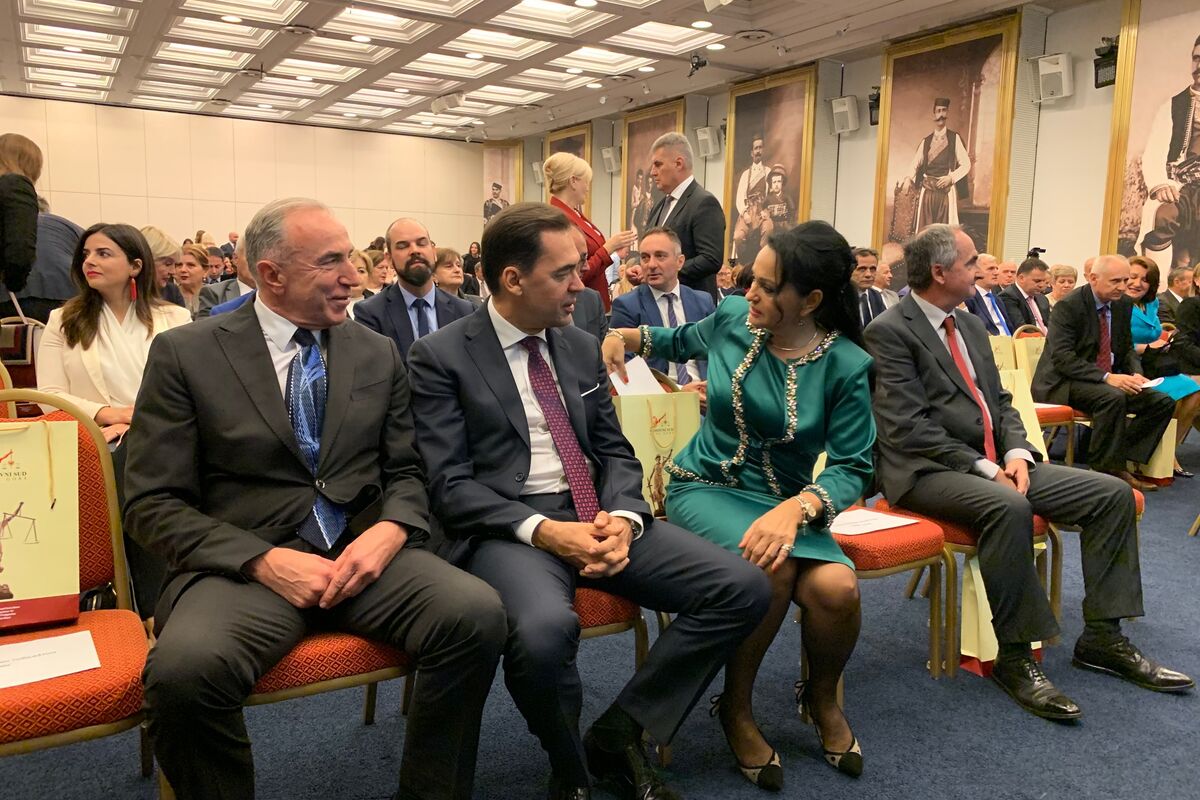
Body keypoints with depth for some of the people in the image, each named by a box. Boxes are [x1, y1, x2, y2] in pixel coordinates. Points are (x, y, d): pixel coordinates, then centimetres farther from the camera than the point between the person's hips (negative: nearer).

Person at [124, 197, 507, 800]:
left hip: (364, 551, 3)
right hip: (245, 563, -2)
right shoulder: (185, 354, 1)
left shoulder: (379, 355, 11)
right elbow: (153, 503, -2)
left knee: (477, 614, -25)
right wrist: (265, 561, -16)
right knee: (184, 667, -34)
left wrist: (389, 531, -10)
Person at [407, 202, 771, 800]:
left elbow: (615, 453, 14)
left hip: (596, 516, 6)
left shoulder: (583, 347, 13)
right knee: (545, 629, -38)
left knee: (743, 589, -12)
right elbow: (449, 483, -9)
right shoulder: (440, 357, -3)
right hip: (507, 527, -5)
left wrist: (622, 517, -8)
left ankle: (618, 734, 2)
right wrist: (544, 531, -22)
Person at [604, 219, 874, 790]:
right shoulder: (732, 319, -3)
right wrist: (626, 337, 1)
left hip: (786, 502, 0)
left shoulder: (846, 366, -9)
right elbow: (682, 340, 20)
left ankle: (823, 697, 8)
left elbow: (853, 467, -13)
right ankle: (736, 708, -5)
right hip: (705, 487, 0)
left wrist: (795, 509, -32)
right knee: (772, 568, -33)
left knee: (836, 587, -30)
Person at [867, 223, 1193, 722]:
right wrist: (984, 468, -18)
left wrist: (1016, 453, -3)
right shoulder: (890, 332, -10)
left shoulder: (971, 326, 17)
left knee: (1112, 493, -1)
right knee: (1009, 506, -36)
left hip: (994, 462, 9)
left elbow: (1000, 403, 18)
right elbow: (907, 427, -17)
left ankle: (1102, 637, 7)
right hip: (928, 471, -8)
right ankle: (1014, 657, -20)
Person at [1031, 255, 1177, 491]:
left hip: (1109, 380, 8)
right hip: (1064, 383, -8)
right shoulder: (1069, 306, -15)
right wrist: (1106, 377, -30)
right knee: (1113, 398, -34)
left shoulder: (1124, 304, 8)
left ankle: (1122, 461, -8)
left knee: (1163, 402, -7)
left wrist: (1136, 374, -5)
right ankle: (1107, 469, -20)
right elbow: (1062, 358, -22)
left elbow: (1127, 348, 17)